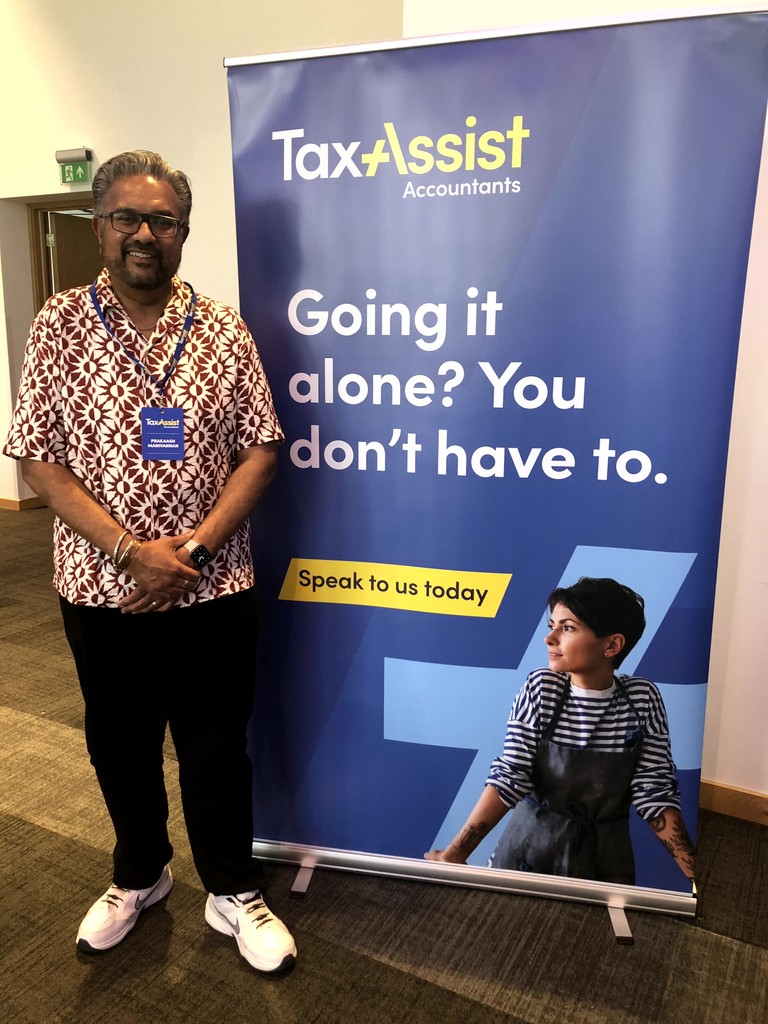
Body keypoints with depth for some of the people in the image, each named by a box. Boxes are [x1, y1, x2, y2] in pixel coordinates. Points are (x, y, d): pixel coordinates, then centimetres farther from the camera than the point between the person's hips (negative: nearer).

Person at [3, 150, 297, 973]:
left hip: (212, 590, 0)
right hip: (100, 590, 1)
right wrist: (131, 550, -16)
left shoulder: (222, 329, -1)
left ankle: (233, 894, 34)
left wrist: (193, 549, -14)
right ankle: (139, 875, 44)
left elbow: (259, 450, -3)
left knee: (217, 748, 11)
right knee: (120, 746, 18)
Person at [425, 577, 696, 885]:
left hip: (605, 852, 0)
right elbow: (509, 777, -14)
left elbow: (654, 791, -9)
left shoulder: (642, 698, -12)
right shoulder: (539, 688, -12)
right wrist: (455, 853, -19)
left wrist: (695, 874, -16)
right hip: (532, 843, 0)